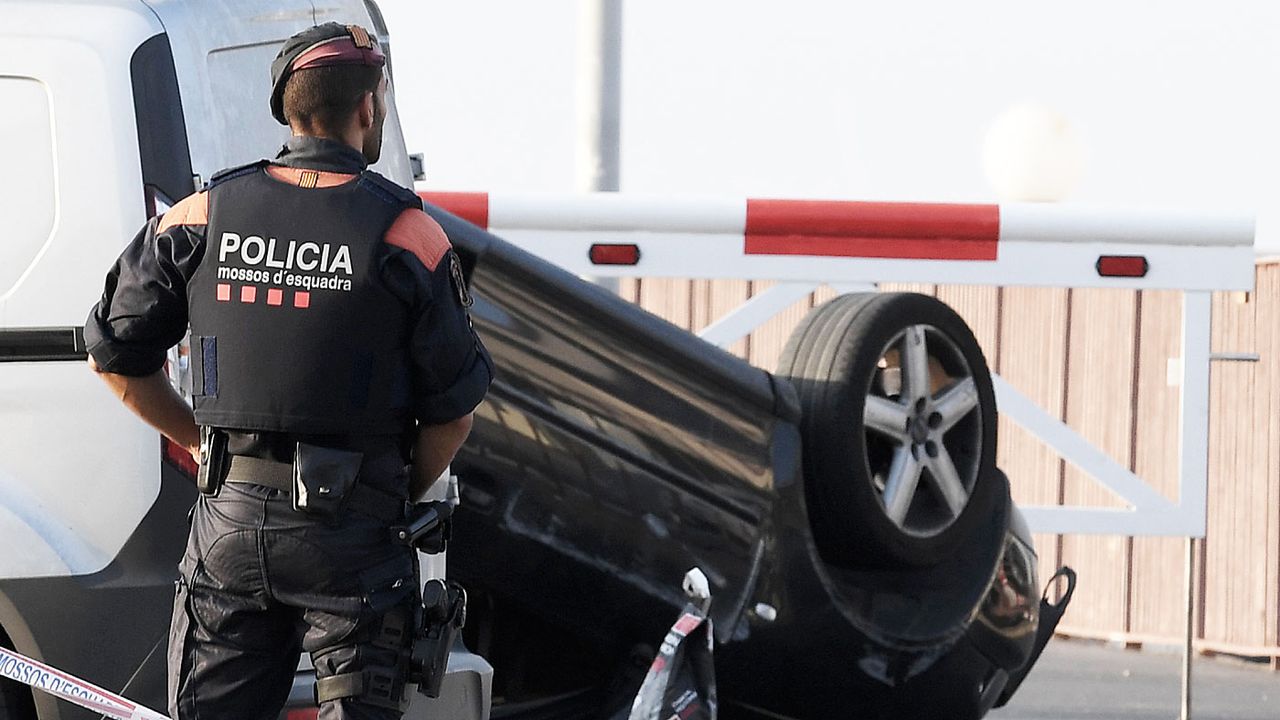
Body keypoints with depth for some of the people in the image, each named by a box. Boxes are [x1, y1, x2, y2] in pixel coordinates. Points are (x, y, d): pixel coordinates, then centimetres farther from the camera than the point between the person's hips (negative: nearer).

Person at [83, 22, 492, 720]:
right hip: (351, 531, -3)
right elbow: (453, 408, -4)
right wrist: (404, 494, 13)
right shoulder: (406, 234, -6)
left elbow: (115, 356, 8)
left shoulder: (203, 217, 2)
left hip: (229, 518, 3)